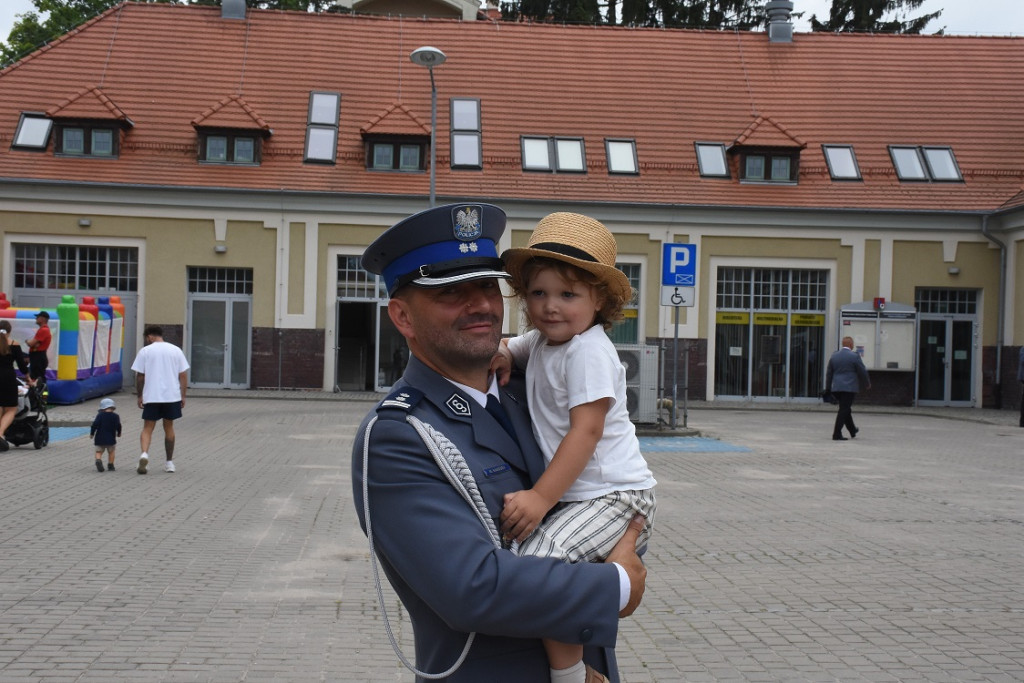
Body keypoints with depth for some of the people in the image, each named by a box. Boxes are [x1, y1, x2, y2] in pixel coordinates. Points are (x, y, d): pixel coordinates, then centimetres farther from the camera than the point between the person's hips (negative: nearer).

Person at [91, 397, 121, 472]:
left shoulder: (100, 415, -1)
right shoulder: (115, 416, 0)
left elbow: (95, 424, -9)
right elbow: (118, 426, -3)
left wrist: (92, 433, 2)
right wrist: (119, 433, 16)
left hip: (99, 438, 0)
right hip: (111, 438, 0)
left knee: (99, 451, 7)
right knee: (111, 452, 13)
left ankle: (98, 460, -20)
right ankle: (110, 466, 10)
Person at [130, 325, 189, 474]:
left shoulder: (145, 351, -1)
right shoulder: (176, 350, 6)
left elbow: (140, 376, -1)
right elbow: (183, 375, 5)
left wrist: (139, 396, 9)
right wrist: (182, 396, 11)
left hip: (151, 396, -2)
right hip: (172, 396, 2)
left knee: (148, 428, 4)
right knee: (169, 427, 14)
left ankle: (144, 453, -22)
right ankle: (169, 462, 18)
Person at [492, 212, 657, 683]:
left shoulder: (589, 350, -14)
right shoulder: (541, 342, 12)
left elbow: (586, 432, -21)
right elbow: (510, 351, 32)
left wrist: (541, 497, -25)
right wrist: (501, 354, 6)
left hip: (614, 495, -10)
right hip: (572, 495, 10)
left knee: (542, 559, -30)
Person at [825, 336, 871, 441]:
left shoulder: (834, 356, 8)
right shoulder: (854, 356, -9)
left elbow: (829, 373, 12)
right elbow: (862, 372, -4)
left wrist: (828, 388, 18)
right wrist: (867, 384, 12)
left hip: (836, 388, 6)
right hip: (849, 387, -6)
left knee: (845, 409, 19)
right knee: (844, 410, -4)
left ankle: (852, 431, 34)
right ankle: (836, 434, -8)